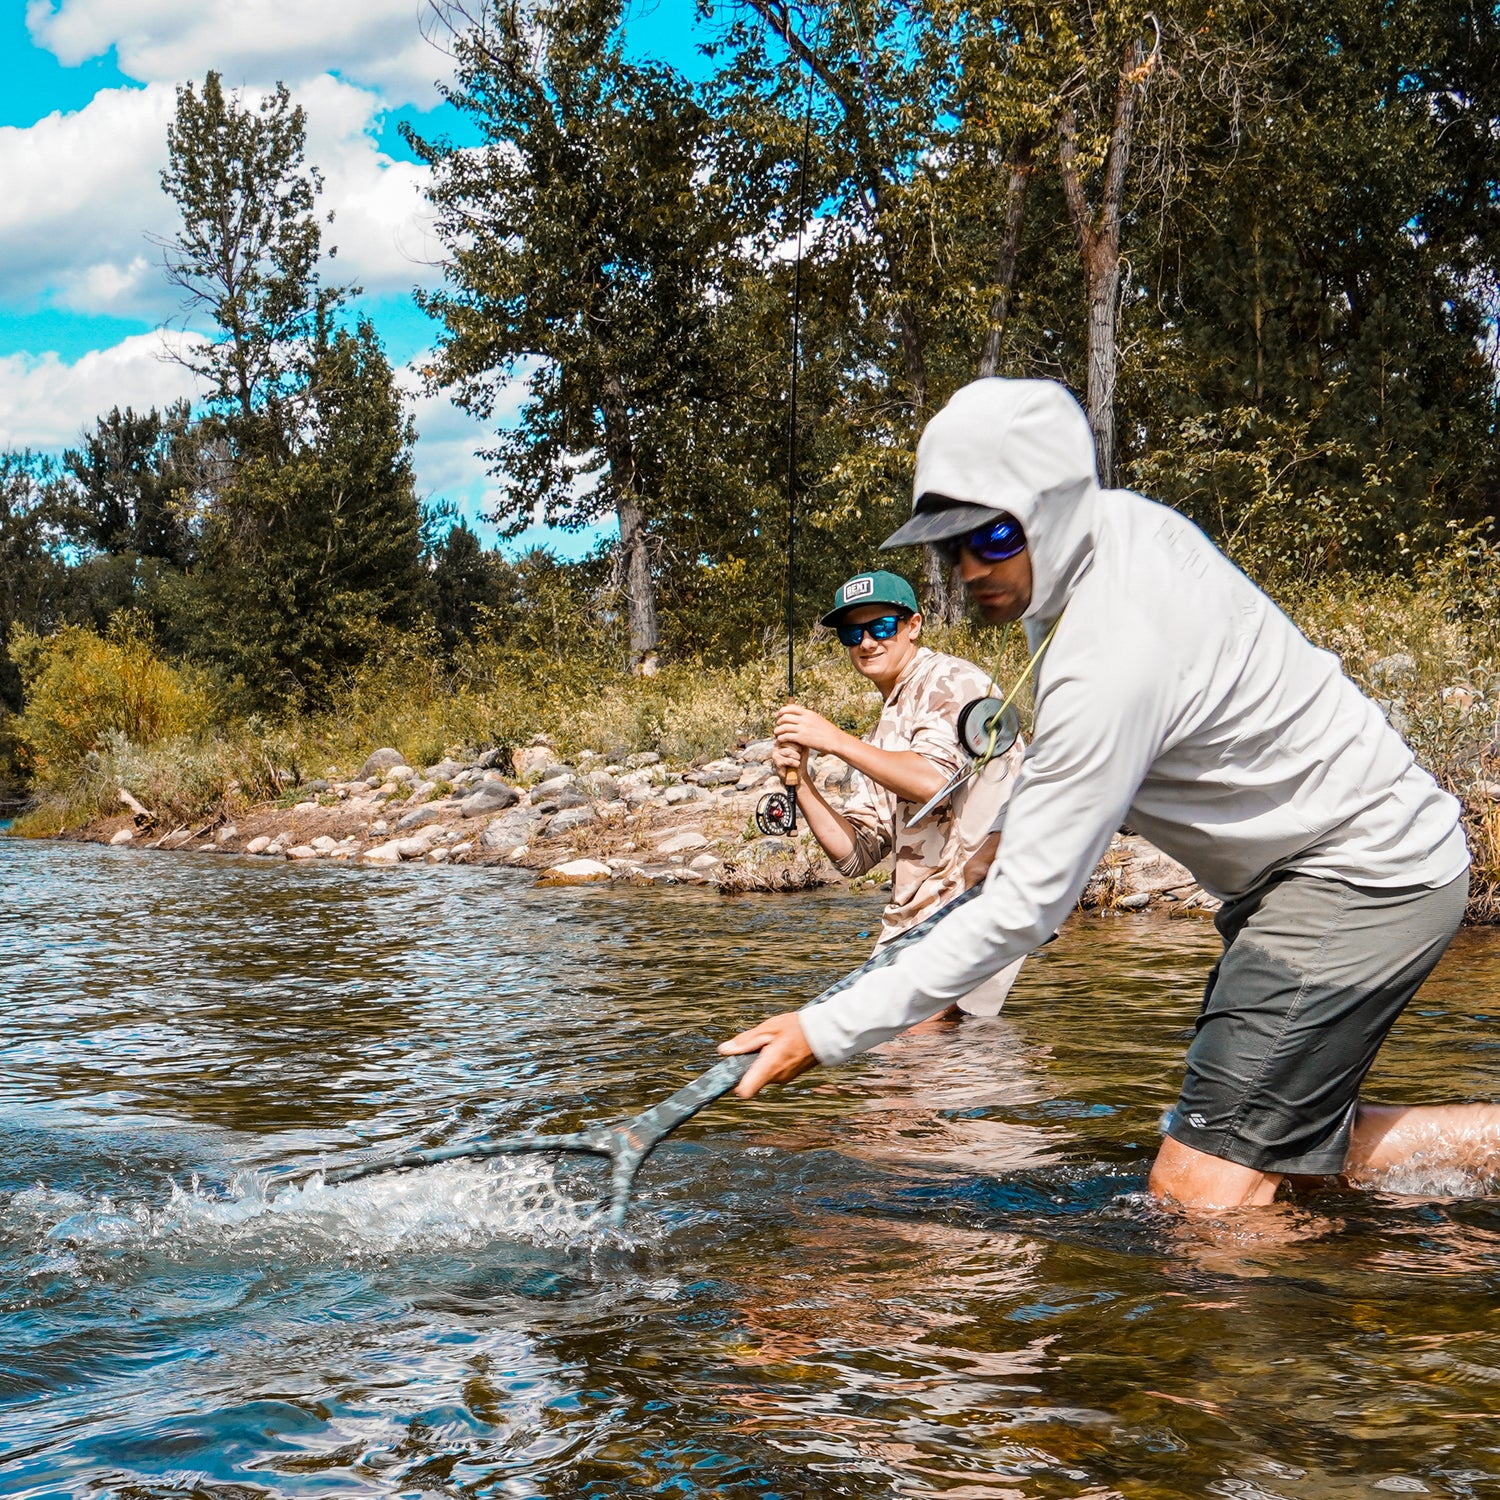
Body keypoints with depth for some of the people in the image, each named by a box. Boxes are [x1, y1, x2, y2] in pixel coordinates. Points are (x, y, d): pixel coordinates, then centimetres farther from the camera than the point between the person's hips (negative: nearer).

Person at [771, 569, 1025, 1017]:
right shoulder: (884, 733, 22)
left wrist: (834, 739, -13)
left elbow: (934, 779, -22)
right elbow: (856, 855, 15)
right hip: (909, 920, 9)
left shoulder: (951, 681, -2)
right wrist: (801, 782, 1)